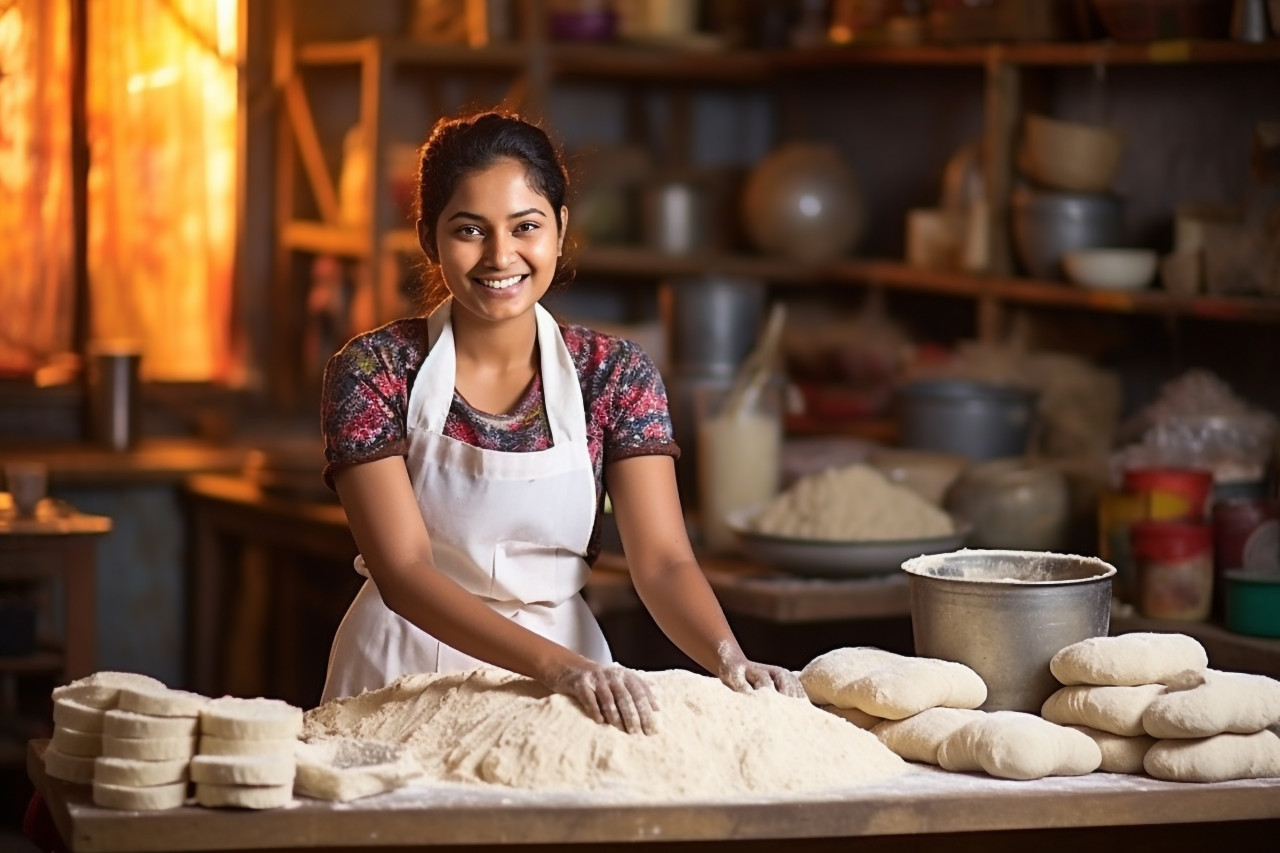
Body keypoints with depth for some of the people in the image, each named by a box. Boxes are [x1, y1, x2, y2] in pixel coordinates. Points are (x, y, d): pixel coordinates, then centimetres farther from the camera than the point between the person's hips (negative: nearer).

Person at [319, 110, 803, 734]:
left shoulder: (615, 375, 1)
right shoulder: (372, 370, -7)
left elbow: (662, 560, -7)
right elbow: (403, 571, -16)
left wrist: (728, 658, -28)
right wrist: (556, 663, -30)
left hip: (573, 683, 1)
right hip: (404, 678, -1)